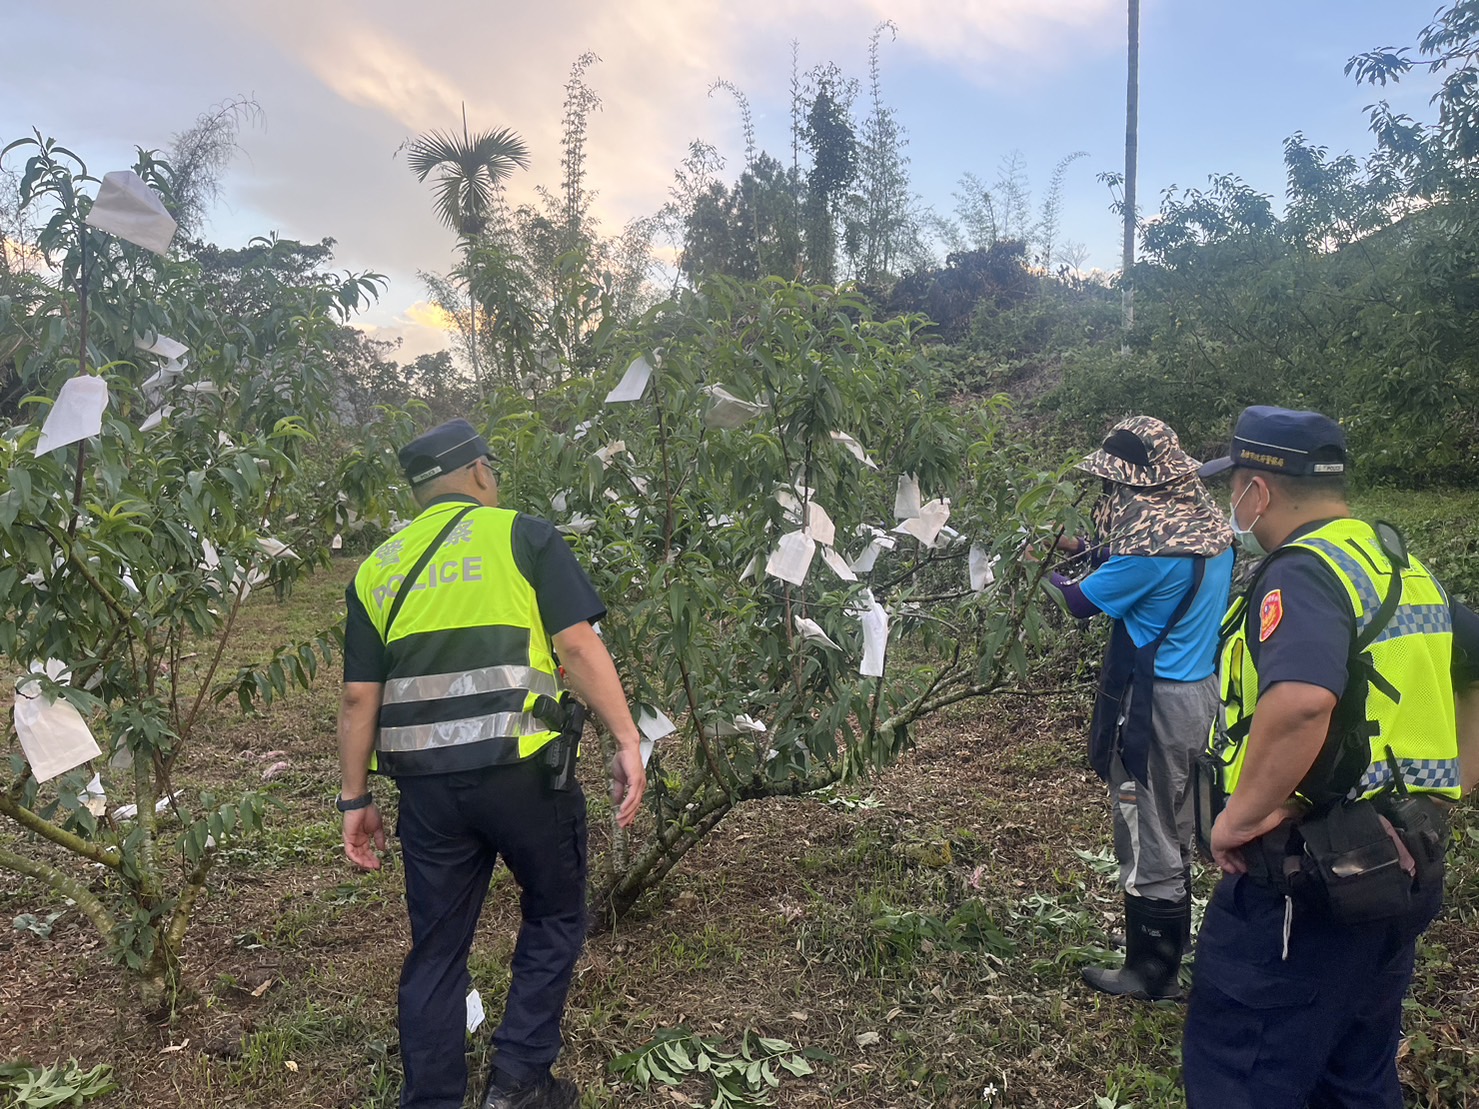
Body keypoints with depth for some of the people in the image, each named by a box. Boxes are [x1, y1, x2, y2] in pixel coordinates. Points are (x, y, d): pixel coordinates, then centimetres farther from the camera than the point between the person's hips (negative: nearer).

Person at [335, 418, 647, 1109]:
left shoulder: (377, 569, 12)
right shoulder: (521, 536, 0)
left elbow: (358, 698, 8)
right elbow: (578, 644, -11)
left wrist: (354, 800, 14)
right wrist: (627, 741, -9)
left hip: (427, 784, 4)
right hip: (520, 771, -4)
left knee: (436, 947, 16)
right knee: (554, 918, 18)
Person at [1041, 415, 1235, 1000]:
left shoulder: (1152, 541, -24)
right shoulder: (1207, 523, 3)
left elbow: (1081, 603, -12)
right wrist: (1083, 549, 14)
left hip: (1156, 705, -9)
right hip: (1201, 692, 9)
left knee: (1147, 841, 5)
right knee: (1174, 831, 21)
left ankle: (1150, 975, 19)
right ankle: (1170, 949, 36)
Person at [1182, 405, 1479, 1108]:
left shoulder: (1301, 573, -20)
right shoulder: (1404, 567, 11)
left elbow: (1300, 700, -38)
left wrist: (1243, 815, -26)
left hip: (1305, 887, -9)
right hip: (1402, 875, 9)